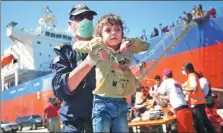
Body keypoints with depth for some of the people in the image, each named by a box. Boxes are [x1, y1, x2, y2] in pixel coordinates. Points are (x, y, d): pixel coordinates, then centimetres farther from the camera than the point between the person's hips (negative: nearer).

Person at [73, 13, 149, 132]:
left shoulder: (126, 51, 11)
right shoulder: (99, 49, -1)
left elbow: (145, 45, 19)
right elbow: (76, 46, -7)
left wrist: (129, 42, 2)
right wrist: (96, 47, -19)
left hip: (121, 104, 4)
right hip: (102, 103, -4)